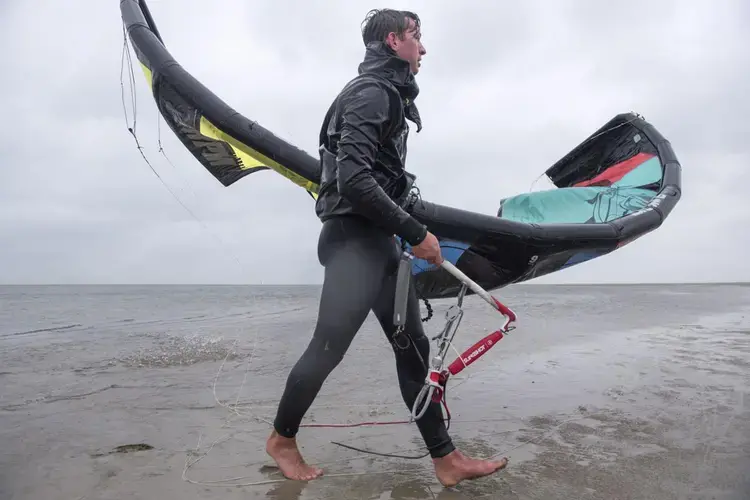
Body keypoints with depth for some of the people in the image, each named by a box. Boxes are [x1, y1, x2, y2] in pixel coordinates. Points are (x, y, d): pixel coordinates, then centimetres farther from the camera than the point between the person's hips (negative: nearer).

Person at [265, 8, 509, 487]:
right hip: (353, 240, -10)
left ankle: (446, 458, 16)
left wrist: (408, 233, 24)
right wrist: (416, 233, -17)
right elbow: (354, 181, -23)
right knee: (328, 349, -4)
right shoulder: (370, 92, -10)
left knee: (413, 347, 8)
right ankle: (282, 437, 21)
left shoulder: (388, 95, 21)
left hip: (383, 241, 10)